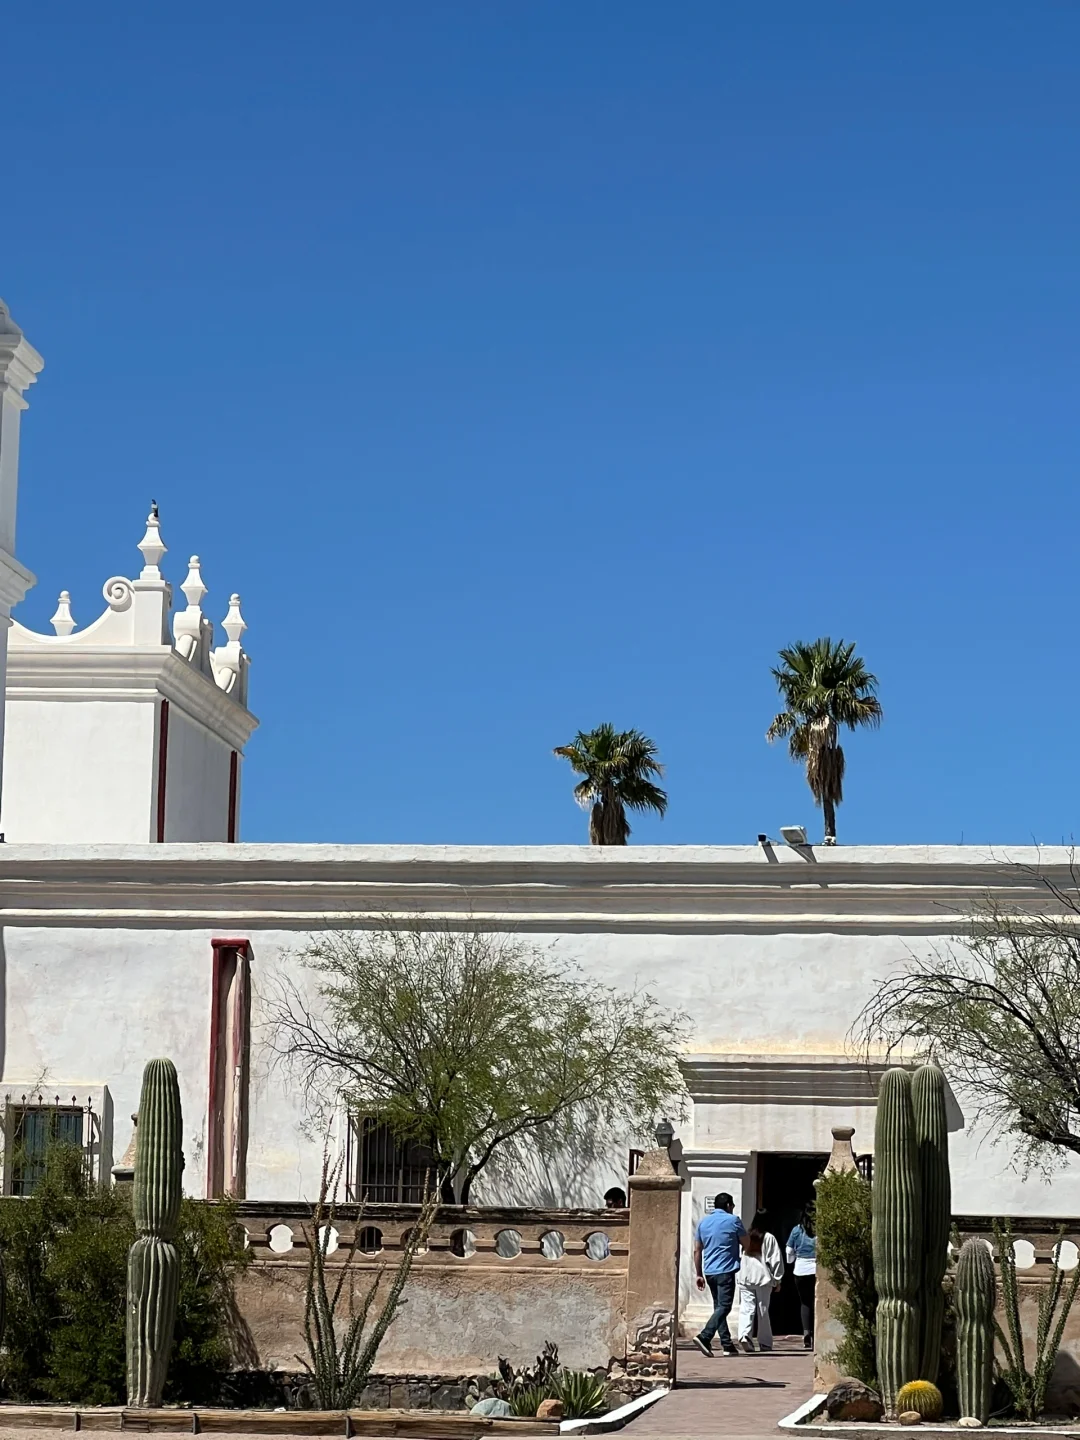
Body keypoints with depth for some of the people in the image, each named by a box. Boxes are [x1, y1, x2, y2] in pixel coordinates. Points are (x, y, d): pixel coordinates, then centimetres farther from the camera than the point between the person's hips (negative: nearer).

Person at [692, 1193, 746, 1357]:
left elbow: (697, 1250, 13)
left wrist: (699, 1274, 16)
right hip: (726, 1270, -6)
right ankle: (704, 1337, -26)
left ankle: (727, 1344, 13)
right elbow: (745, 1243, 7)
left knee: (719, 1306, 14)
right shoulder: (733, 1220, -2)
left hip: (709, 1271, 6)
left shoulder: (703, 1222, 13)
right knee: (724, 1307, -9)